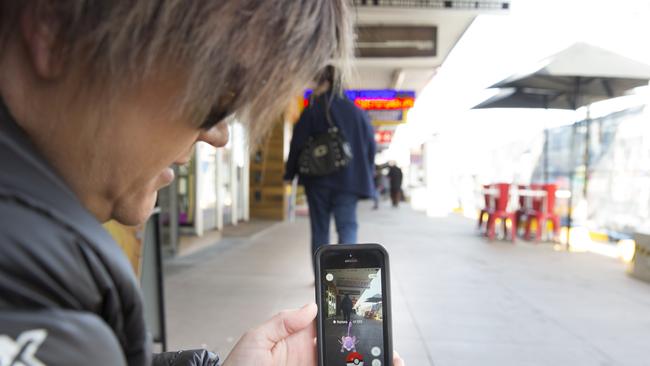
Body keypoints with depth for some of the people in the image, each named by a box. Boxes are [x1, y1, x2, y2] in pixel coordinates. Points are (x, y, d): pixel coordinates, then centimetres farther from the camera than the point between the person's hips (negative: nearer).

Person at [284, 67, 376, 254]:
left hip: (318, 180, -1)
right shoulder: (357, 112, 7)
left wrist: (290, 174, 5)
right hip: (349, 180, 1)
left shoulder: (311, 112, -2)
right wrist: (365, 175, 16)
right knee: (347, 226, 3)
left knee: (319, 229, 10)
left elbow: (298, 144, -6)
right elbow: (370, 145, 8)